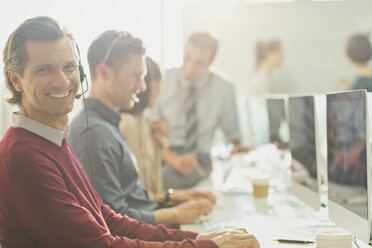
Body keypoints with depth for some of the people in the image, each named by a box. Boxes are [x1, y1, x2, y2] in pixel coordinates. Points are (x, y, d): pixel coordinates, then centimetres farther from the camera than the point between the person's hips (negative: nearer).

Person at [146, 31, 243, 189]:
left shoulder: (223, 89, 3)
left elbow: (232, 133, 14)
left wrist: (236, 148, -10)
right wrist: (172, 159, -20)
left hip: (198, 157, 0)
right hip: (164, 154, 1)